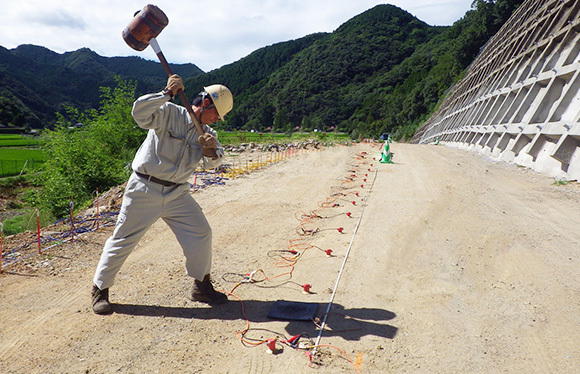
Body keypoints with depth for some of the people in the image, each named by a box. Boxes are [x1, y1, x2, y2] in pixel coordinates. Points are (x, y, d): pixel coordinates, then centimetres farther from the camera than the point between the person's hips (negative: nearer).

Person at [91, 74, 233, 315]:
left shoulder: (207, 133, 8)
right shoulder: (169, 113, -9)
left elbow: (213, 163, -5)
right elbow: (140, 113, -26)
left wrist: (210, 150, -26)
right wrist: (167, 93, -28)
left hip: (177, 194, 5)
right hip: (145, 189, -5)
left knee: (201, 233, 1)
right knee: (123, 239, 4)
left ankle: (202, 287, 18)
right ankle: (100, 290, 24)